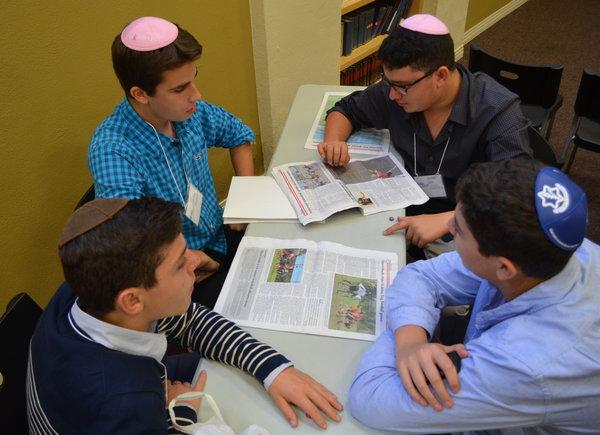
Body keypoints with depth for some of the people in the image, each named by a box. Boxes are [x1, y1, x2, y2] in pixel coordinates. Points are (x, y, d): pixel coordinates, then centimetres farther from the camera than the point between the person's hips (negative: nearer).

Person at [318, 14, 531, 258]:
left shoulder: (499, 112, -20)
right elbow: (345, 110, 11)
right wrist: (334, 140, -12)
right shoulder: (396, 91, -7)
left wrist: (444, 220, -42)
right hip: (406, 215, 4)